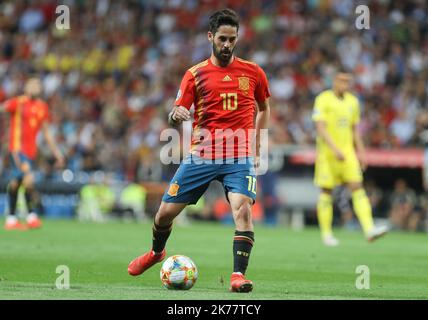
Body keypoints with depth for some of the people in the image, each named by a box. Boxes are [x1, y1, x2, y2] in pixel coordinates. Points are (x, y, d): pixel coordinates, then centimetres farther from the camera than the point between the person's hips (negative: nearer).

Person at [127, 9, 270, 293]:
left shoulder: (253, 72, 5)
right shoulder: (195, 74, 3)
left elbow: (264, 109, 19)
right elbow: (178, 114, 2)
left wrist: (257, 149, 13)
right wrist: (175, 116, -23)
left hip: (240, 157, -1)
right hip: (201, 154, 1)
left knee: (242, 208, -26)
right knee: (166, 211, 4)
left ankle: (239, 274, -22)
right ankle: (157, 252, 36)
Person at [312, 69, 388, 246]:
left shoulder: (352, 101, 10)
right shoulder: (323, 100, -9)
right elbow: (320, 128, -17)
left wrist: (360, 152, 13)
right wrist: (335, 149, -26)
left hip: (347, 152, 5)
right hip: (327, 152, -5)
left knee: (357, 188, -8)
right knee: (326, 192, 2)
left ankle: (369, 229, -18)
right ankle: (326, 233, 12)